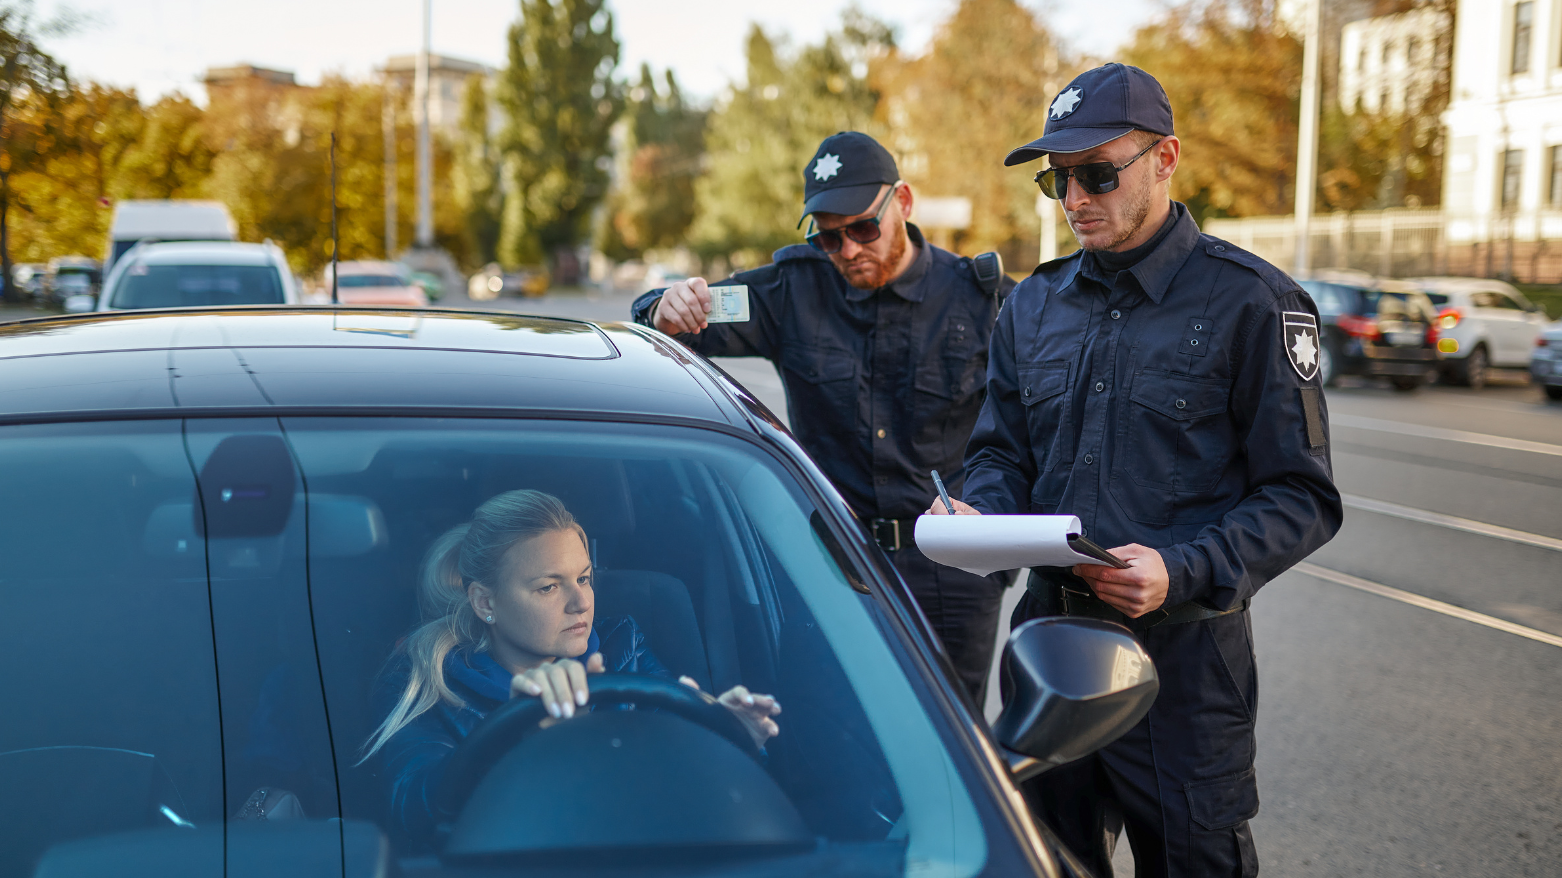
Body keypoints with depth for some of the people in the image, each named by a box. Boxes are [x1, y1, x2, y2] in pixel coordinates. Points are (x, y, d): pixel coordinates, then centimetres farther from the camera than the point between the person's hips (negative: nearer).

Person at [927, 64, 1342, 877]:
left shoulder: (1248, 301, -7)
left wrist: (1184, 573, -22)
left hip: (1184, 658, -5)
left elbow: (1301, 497, -8)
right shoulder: (1033, 305, 10)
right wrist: (978, 514, -8)